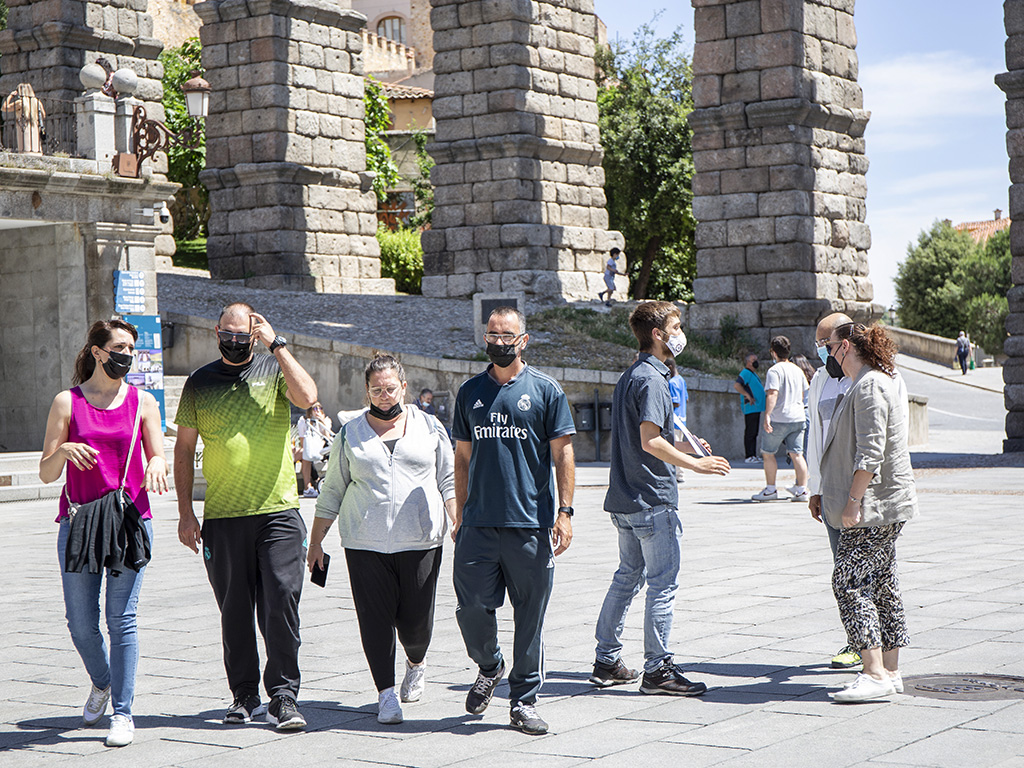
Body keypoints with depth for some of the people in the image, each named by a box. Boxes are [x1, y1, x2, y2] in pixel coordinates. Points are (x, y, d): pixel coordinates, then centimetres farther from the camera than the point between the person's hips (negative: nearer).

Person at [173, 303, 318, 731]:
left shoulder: (275, 369, 5)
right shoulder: (199, 383, 9)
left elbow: (307, 396, -16)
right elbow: (184, 448, 12)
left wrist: (276, 343, -12)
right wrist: (185, 511, 6)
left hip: (278, 512, -2)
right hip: (222, 517, 2)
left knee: (281, 603, -8)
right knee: (235, 611, 7)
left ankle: (283, 696, -1)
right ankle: (244, 694, 20)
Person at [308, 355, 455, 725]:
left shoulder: (430, 428, 10)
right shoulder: (351, 435, 10)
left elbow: (449, 482, 12)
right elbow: (332, 492, 14)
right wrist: (315, 541, 12)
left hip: (421, 541, 0)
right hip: (365, 542, 0)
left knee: (416, 619, 0)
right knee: (375, 619, -6)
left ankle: (416, 661, 32)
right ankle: (387, 694, 3)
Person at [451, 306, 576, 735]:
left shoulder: (546, 391, 2)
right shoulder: (470, 393, 12)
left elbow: (563, 455, 1)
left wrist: (564, 512, -8)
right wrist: (461, 514, 13)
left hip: (532, 523, -2)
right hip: (479, 522, 2)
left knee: (530, 615, 2)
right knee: (471, 607, -2)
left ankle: (523, 700, 14)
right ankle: (489, 667, 28)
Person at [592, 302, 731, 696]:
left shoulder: (629, 376, 15)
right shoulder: (651, 379, -16)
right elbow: (651, 442, -23)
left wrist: (682, 446, 23)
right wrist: (695, 464, -16)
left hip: (624, 500, 10)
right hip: (653, 501, -10)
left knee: (627, 577, 16)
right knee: (663, 583, -3)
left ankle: (607, 662, 20)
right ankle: (657, 670, 0)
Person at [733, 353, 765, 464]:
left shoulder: (753, 374, 22)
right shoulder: (746, 373, -10)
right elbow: (736, 385, -24)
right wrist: (748, 395, -24)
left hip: (756, 408, 10)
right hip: (750, 408, -10)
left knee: (754, 433, 11)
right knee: (750, 432, -10)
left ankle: (753, 456, 14)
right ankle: (749, 457, -10)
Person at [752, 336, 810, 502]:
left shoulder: (774, 370, -11)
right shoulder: (798, 370, 12)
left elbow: (772, 394, -22)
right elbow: (804, 394, 22)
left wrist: (767, 415, -28)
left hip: (779, 418, -6)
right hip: (798, 418, 6)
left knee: (767, 453, 7)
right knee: (797, 454, 5)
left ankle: (770, 489, 9)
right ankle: (802, 490, -1)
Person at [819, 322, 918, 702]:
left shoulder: (869, 387, -14)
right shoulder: (873, 383, 19)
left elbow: (870, 451, -22)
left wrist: (853, 500, -21)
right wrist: (841, 496, 26)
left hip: (874, 502, -11)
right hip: (883, 505, 11)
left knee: (849, 581, -11)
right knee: (881, 583, 10)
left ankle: (875, 674, -14)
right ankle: (890, 670, 13)